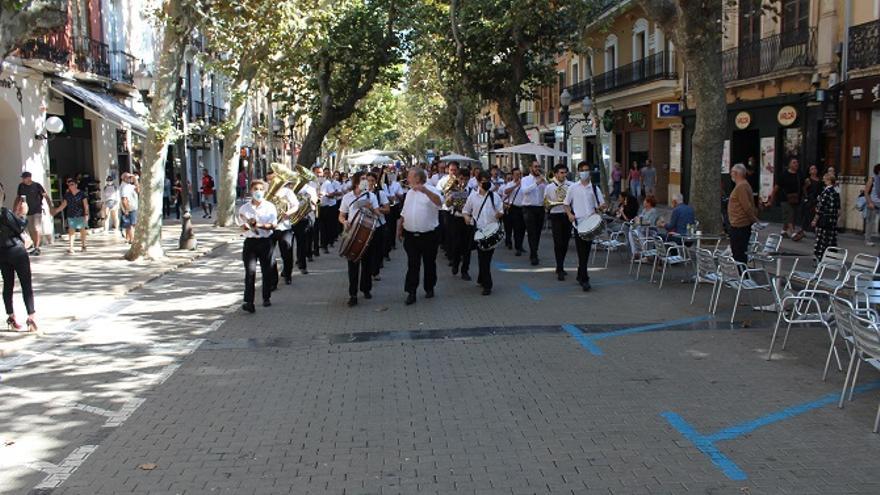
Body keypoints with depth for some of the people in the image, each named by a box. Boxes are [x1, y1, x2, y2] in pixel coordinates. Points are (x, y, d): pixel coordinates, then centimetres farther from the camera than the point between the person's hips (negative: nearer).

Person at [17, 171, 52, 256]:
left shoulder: (37, 185, -8)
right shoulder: (21, 186, 5)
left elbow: (46, 196, -9)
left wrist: (51, 207, -18)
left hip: (37, 211, -5)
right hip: (27, 212, 5)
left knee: (37, 229, -12)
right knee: (31, 231, 9)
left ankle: (37, 248, -12)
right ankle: (36, 247, 19)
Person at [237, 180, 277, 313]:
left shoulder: (270, 207, 2)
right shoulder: (244, 208, 6)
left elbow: (273, 225, -7)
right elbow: (243, 228, 2)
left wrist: (259, 225, -20)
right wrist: (248, 225, -20)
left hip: (266, 241, 0)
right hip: (250, 242, 0)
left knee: (267, 271, 9)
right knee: (250, 271, -10)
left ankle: (267, 298, 26)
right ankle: (249, 302, -14)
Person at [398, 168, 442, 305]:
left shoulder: (430, 190, -6)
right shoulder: (410, 192, 13)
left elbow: (439, 202, -29)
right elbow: (404, 213, 21)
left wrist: (425, 191, -40)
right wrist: (399, 229, 18)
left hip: (429, 236, -4)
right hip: (410, 236, 4)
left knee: (429, 263, 9)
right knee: (412, 265, 2)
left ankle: (429, 288, 25)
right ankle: (411, 292, 3)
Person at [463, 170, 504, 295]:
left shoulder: (495, 196, 7)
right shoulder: (473, 196, 6)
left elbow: (501, 212, 9)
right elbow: (466, 210, 13)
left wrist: (499, 214, -14)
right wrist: (467, 217, -9)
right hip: (478, 230, -1)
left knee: (488, 256, 5)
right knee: (483, 257, -3)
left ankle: (481, 279, 26)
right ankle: (486, 285, 1)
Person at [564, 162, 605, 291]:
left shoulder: (594, 188, 9)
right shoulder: (573, 188, 6)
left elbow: (602, 203, 10)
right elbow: (566, 204, 11)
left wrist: (597, 210, -9)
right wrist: (570, 214, -5)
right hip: (578, 222, -2)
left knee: (586, 251, 8)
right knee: (582, 251, -8)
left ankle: (580, 276, 24)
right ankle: (584, 279, -8)